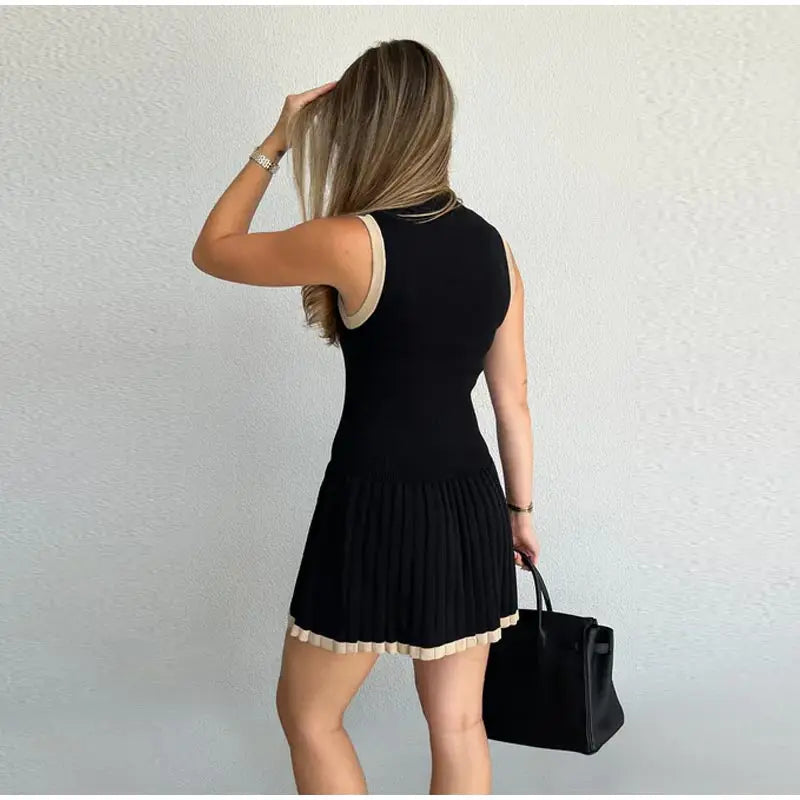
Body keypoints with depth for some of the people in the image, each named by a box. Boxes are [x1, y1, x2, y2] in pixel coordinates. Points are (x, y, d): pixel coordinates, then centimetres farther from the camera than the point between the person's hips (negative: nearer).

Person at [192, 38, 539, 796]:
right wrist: (520, 512, 20)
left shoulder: (350, 243, -15)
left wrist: (275, 143, 6)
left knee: (307, 713, 16)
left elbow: (211, 250, 1)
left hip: (377, 510, -6)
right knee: (458, 724, 17)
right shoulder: (492, 245, 4)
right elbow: (513, 401, 9)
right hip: (470, 506, 7)